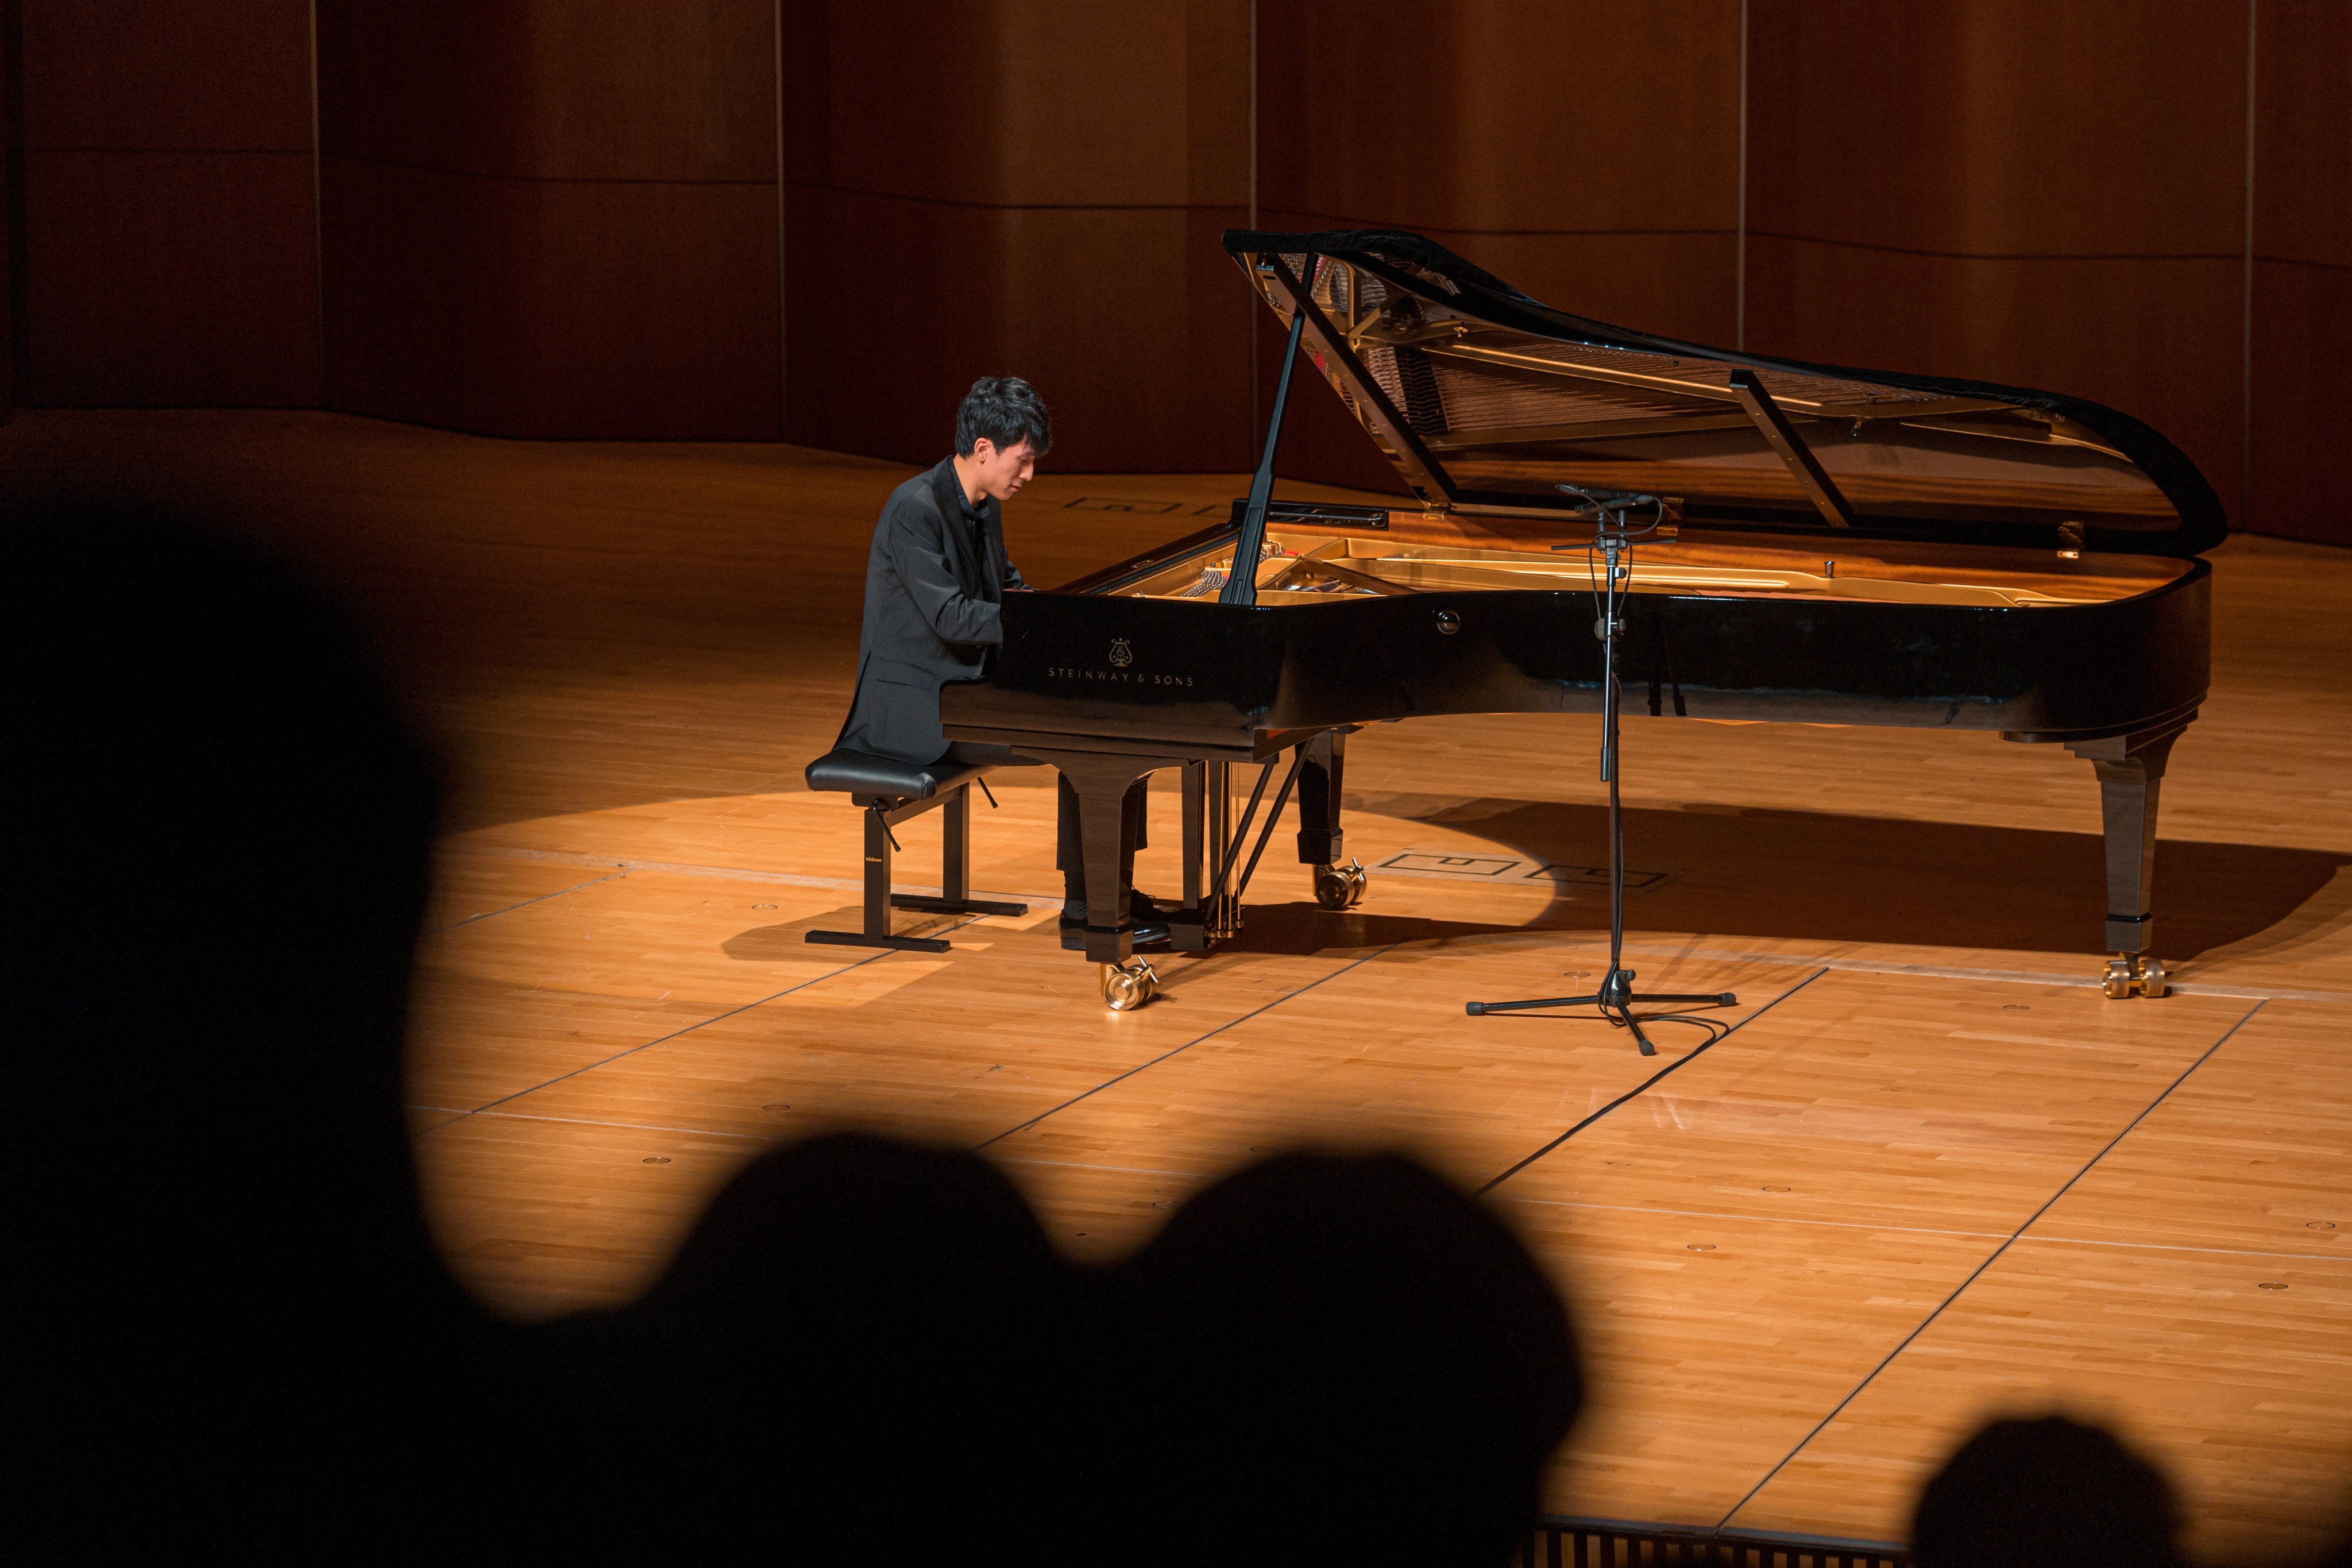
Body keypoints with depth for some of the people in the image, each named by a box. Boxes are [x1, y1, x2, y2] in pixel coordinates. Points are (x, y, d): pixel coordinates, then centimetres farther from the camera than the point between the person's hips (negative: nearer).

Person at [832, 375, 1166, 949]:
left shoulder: (983, 507, 10)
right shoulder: (916, 509, -19)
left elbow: (1006, 590, 24)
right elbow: (950, 616, -25)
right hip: (920, 705, -10)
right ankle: (1084, 909, -12)